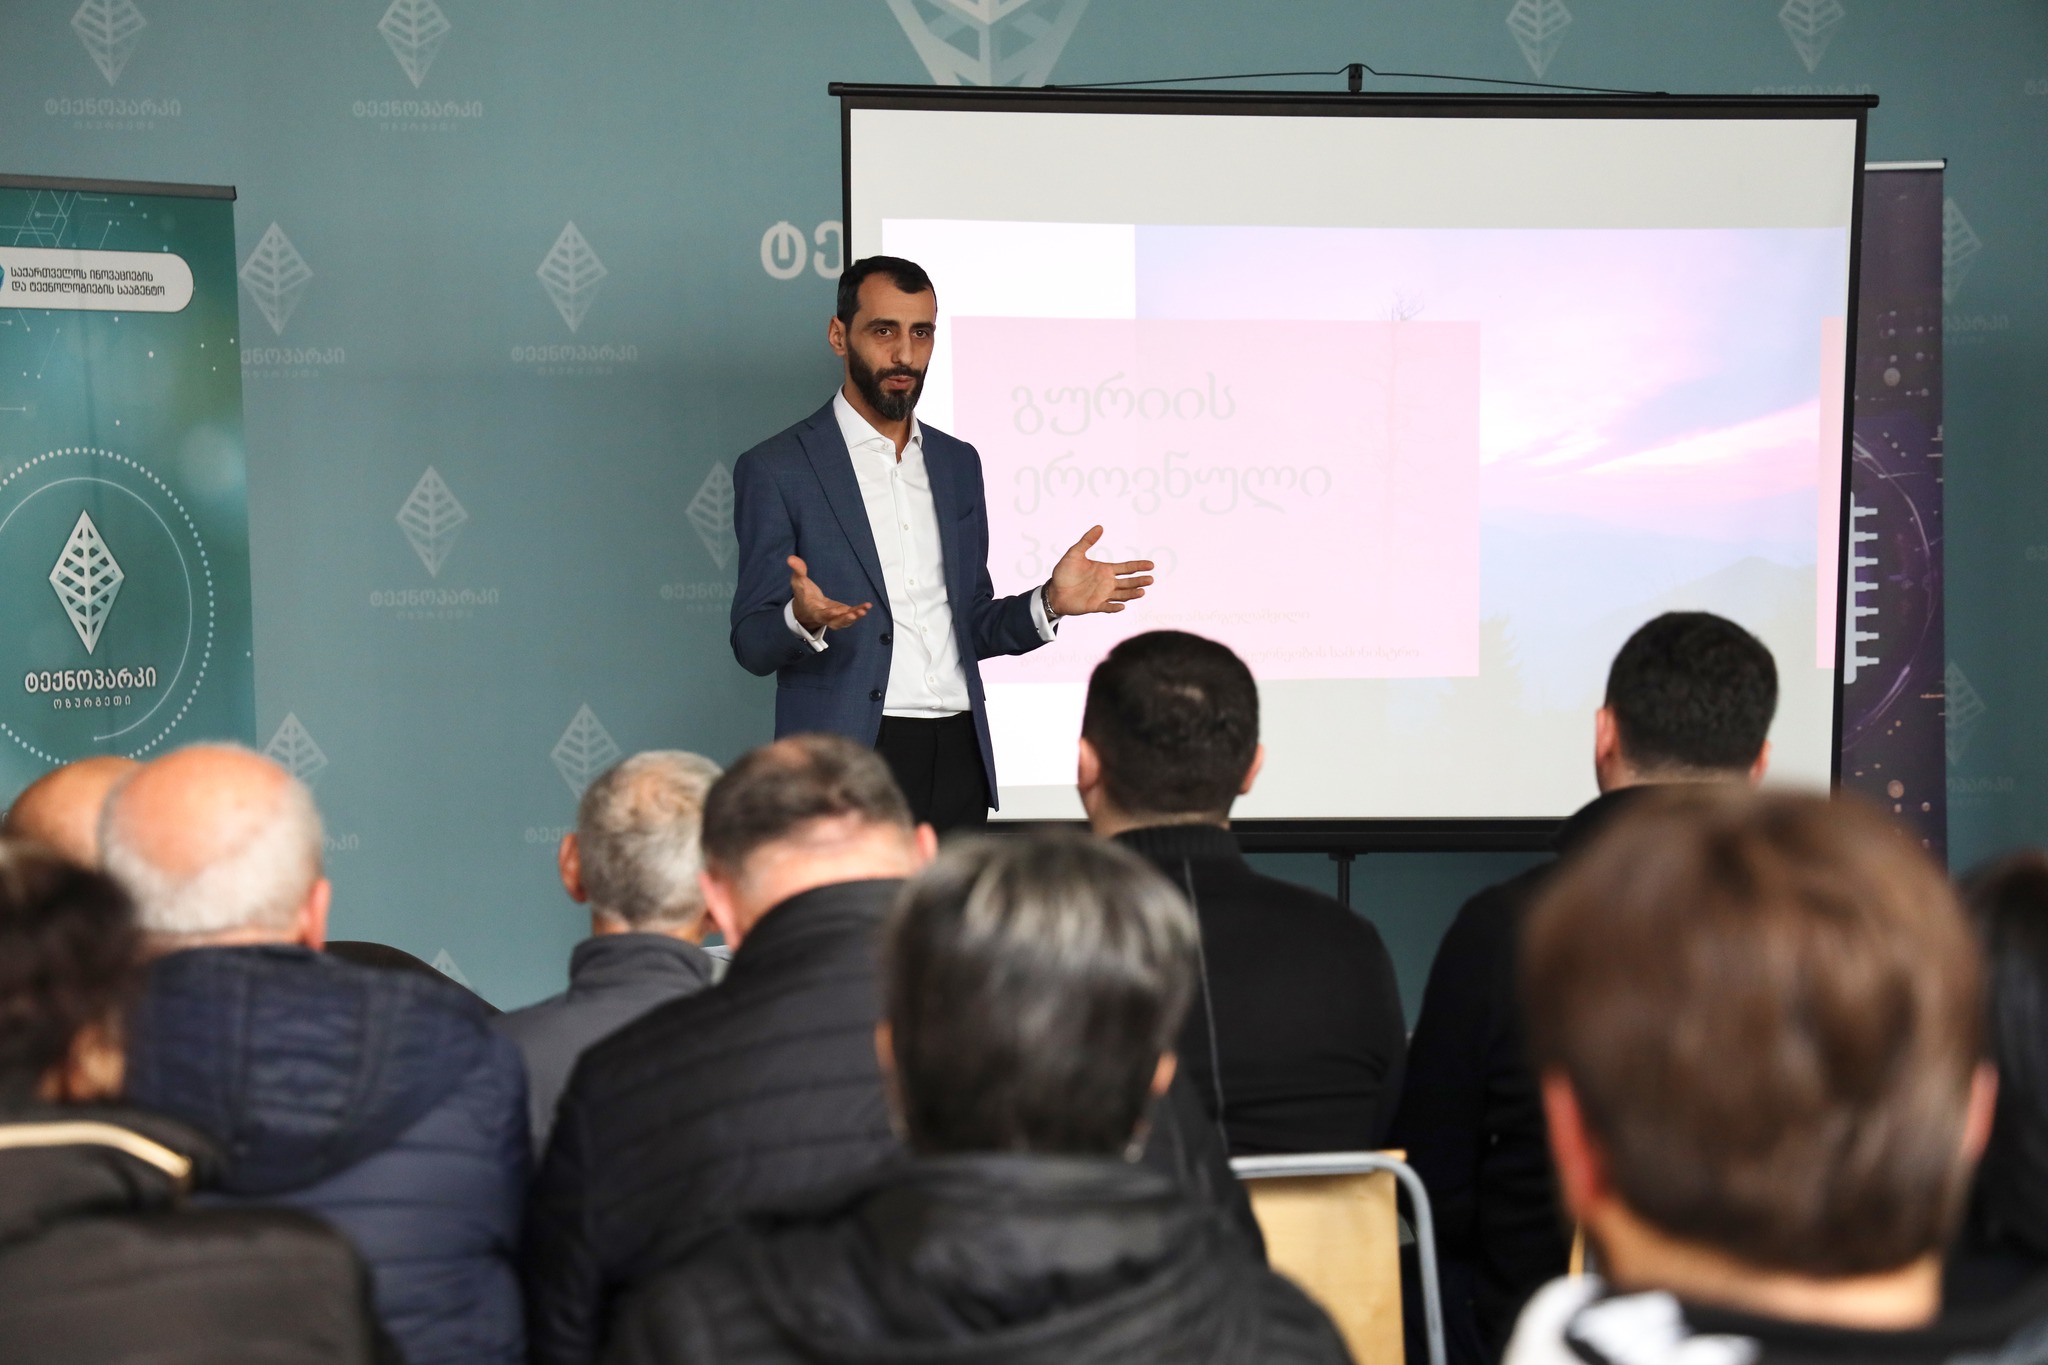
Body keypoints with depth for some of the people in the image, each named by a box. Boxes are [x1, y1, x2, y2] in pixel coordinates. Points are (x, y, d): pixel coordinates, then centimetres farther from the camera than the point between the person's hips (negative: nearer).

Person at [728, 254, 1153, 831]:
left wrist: (1049, 603, -1)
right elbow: (752, 643, -5)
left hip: (958, 759, 5)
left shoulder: (958, 463, 15)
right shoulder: (775, 470, -2)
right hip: (849, 762, -5)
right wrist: (803, 621, -26)